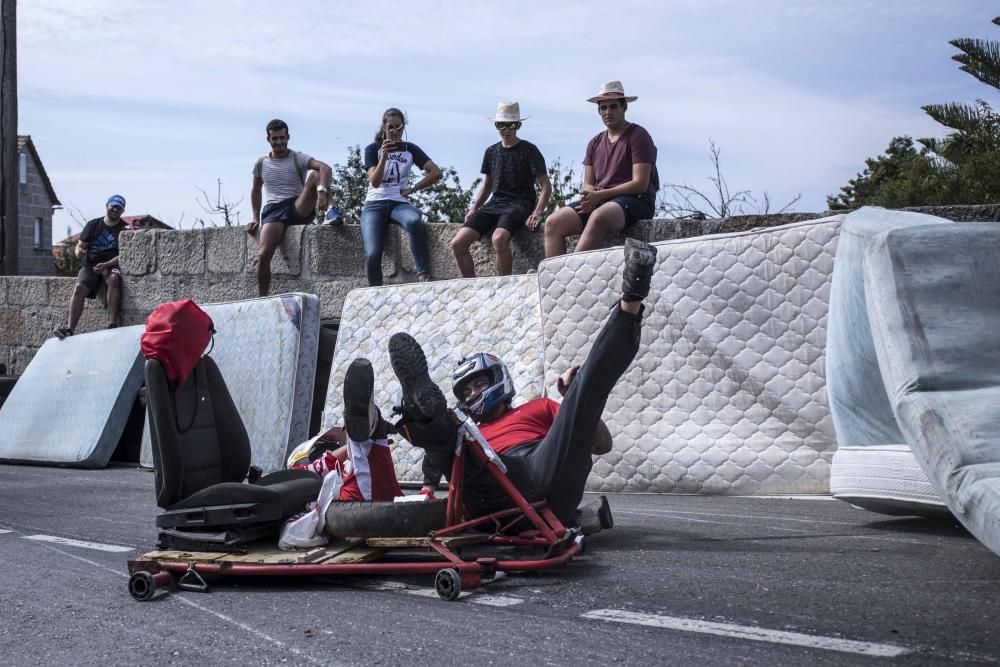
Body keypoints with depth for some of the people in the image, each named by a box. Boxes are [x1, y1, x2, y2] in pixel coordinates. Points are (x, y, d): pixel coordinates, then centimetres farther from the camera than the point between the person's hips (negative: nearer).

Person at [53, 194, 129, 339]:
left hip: (112, 265, -2)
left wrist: (106, 265, -19)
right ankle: (70, 328, -29)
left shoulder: (124, 229, 5)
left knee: (113, 279, -37)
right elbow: (80, 245, 15)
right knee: (79, 288, -25)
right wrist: (79, 251, -11)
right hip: (90, 266, 3)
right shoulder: (93, 225, 13)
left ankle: (113, 323, -39)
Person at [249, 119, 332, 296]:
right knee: (263, 255, -24)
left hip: (299, 208, -1)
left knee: (316, 174, -26)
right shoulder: (261, 163, 15)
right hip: (273, 211, 1)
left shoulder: (297, 158, 3)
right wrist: (256, 218, 16)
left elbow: (325, 168, -16)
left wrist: (321, 191, -36)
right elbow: (256, 191, 29)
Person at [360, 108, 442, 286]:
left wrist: (412, 189, -1)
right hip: (374, 205, 0)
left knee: (414, 221, -39)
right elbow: (375, 182, -7)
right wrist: (384, 155, -19)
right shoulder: (372, 149, 7)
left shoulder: (410, 149, 11)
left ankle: (423, 276, -37)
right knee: (372, 254, -25)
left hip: (399, 203, 1)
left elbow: (436, 173, 4)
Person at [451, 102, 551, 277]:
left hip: (519, 204, -5)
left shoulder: (529, 150, 2)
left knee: (499, 238, -38)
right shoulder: (491, 152, 17)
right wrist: (474, 208, 9)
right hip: (494, 203, 6)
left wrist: (537, 213, -17)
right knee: (457, 243, -15)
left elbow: (546, 186, -1)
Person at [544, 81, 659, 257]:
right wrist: (589, 196, -9)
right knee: (553, 222, -14)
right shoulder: (595, 143, 19)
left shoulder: (638, 136, -2)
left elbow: (640, 184, -11)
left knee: (598, 217, -39)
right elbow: (587, 184, 17)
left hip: (635, 200, -7)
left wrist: (601, 195, -15)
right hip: (598, 201, 7)